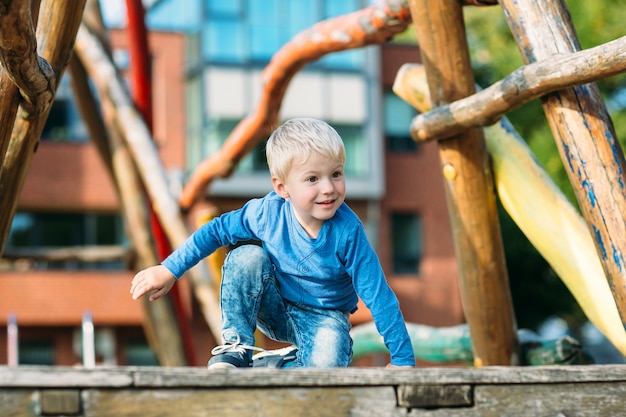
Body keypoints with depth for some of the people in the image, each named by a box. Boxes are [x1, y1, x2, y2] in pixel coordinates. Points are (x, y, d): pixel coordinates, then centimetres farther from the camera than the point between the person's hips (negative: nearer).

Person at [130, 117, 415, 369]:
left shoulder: (347, 231, -27)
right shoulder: (268, 212, -20)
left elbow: (378, 296, -22)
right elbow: (217, 231, -3)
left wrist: (402, 361, -20)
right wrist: (168, 270, -3)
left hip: (323, 318, -2)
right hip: (275, 308, 3)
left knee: (327, 365, -34)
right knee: (246, 257, -24)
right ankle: (236, 348, -12)